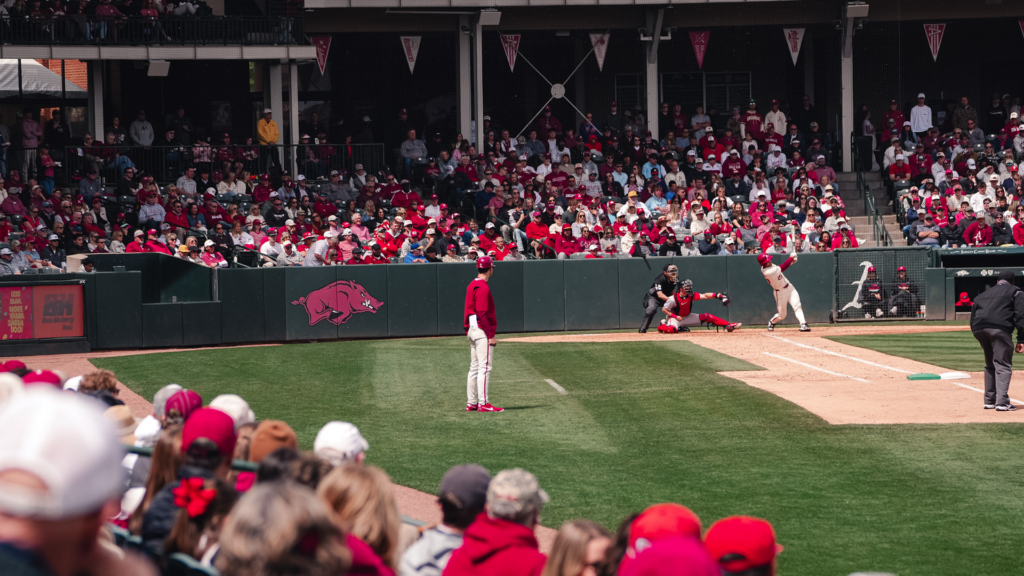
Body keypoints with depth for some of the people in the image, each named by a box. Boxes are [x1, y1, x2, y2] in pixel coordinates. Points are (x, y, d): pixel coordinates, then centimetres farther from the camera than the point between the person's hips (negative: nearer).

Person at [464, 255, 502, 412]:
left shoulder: (472, 286, 14)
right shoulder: (483, 288, -15)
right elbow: (482, 314, -20)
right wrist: (490, 335, -19)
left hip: (472, 330, 10)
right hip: (482, 331, -10)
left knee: (474, 367, 12)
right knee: (484, 367, -9)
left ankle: (471, 403, 14)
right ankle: (483, 403, -12)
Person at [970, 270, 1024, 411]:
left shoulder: (983, 295, 30)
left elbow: (973, 316, 21)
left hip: (979, 329, 5)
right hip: (999, 329, -5)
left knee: (990, 365, 20)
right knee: (1003, 366, -5)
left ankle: (989, 401, 20)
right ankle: (1002, 402, -17)